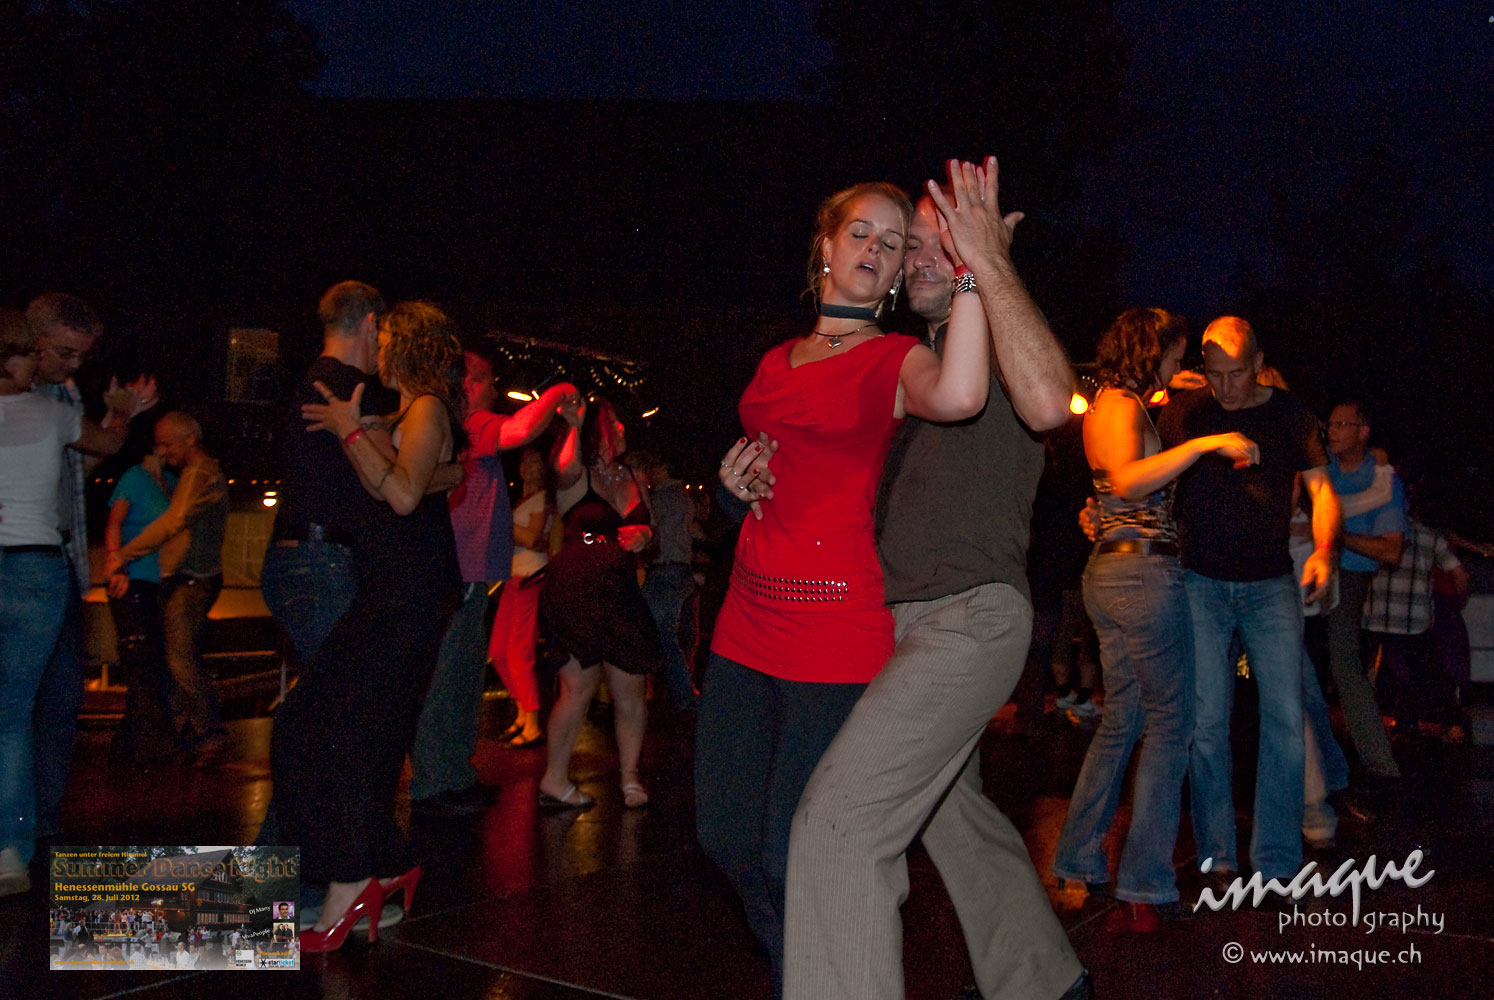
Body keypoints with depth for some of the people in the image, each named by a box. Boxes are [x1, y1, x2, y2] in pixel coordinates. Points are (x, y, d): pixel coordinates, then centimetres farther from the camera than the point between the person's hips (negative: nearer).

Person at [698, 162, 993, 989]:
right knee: (726, 837, 12)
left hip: (837, 629, -6)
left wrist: (974, 261, -27)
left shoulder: (895, 361, -4)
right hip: (749, 616, 7)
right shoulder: (777, 362, 15)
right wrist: (739, 476, 9)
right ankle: (795, 970, 36)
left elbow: (957, 396, -30)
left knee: (792, 854, -3)